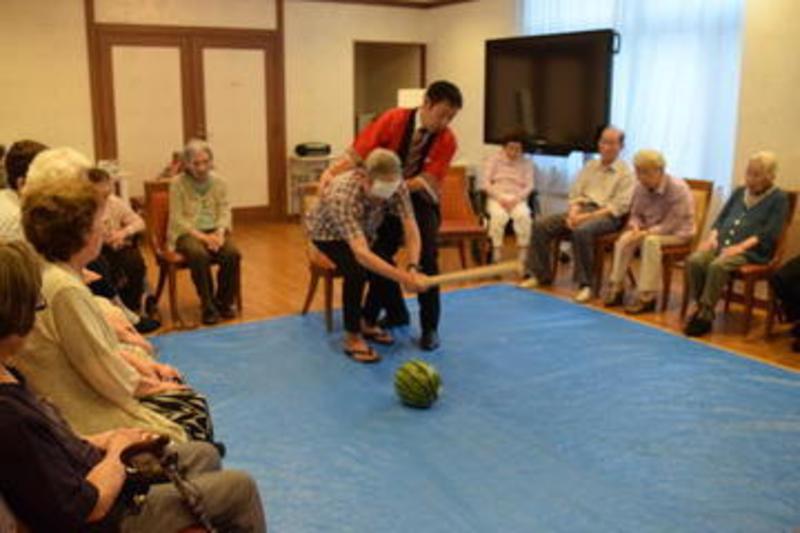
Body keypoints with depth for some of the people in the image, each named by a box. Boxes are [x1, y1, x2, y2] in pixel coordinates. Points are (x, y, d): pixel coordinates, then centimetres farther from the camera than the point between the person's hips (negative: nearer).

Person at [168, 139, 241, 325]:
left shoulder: (218, 181, 7)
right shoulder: (178, 183, -4)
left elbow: (224, 211, 4)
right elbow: (177, 218, -8)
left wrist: (220, 232, -16)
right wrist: (201, 236, -19)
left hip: (214, 231, 3)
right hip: (187, 233, -3)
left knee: (233, 253, -27)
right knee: (199, 255, -36)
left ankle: (224, 301, -5)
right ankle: (208, 306, -19)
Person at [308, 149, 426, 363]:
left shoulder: (397, 186, -29)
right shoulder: (343, 196, -45)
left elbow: (411, 230, -29)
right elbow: (361, 254, -53)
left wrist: (412, 268, -45)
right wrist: (403, 277, -61)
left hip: (365, 231, 5)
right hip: (329, 233, -5)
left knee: (387, 269, -13)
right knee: (356, 271, -30)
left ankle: (368, 322, 12)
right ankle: (352, 338, -15)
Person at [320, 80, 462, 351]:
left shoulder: (447, 140, -20)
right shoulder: (394, 120, -20)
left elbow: (426, 181, -24)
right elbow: (358, 151, -25)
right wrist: (331, 172, -39)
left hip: (421, 199, -1)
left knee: (427, 257, -13)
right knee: (378, 254, -1)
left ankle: (430, 327, 3)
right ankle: (396, 312, 24)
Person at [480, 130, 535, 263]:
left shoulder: (526, 163, 14)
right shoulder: (494, 159, 10)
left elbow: (529, 186, 4)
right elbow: (485, 182, 1)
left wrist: (516, 199, -15)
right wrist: (499, 198, -13)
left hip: (517, 199, 1)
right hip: (496, 198, -1)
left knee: (524, 216, -33)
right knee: (499, 216, -35)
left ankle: (523, 256, -31)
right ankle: (496, 256, -34)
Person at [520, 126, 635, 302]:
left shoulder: (625, 173, 0)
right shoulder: (590, 166, 18)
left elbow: (619, 207, -11)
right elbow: (575, 193, 16)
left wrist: (588, 216, -20)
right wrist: (573, 212, -7)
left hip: (606, 215, -6)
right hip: (582, 208, 6)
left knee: (582, 231, -39)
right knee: (540, 225, -11)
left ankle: (585, 284, -28)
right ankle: (539, 274, 0)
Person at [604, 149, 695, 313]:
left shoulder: (678, 189, -22)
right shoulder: (640, 188, -6)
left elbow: (673, 223, -22)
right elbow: (635, 214, 7)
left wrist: (647, 232, -28)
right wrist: (636, 227, -16)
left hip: (678, 232, -5)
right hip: (649, 230, 6)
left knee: (651, 241, -35)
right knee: (624, 239, -22)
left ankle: (647, 297, -31)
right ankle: (616, 288, -13)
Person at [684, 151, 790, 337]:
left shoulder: (779, 199, 3)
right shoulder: (739, 192, 22)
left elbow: (769, 234, -8)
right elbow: (721, 218, 22)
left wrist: (740, 247, -20)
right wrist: (712, 237, 1)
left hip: (751, 251, -5)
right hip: (722, 244, 6)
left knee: (718, 265, -35)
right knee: (694, 260, -25)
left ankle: (705, 316, -26)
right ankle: (700, 307, -15)